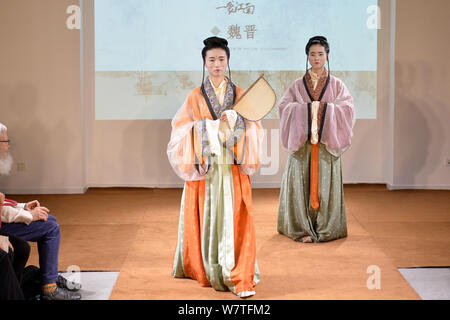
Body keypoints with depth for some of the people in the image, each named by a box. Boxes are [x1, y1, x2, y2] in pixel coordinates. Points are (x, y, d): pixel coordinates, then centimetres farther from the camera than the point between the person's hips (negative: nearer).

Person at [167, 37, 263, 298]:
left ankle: (242, 279, -7)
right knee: (207, 220, 6)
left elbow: (252, 131, 4)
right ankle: (207, 271, 25)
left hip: (234, 169, 0)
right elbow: (184, 132, 1)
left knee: (236, 222, -7)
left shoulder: (240, 95, 7)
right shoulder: (195, 97, 5)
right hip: (205, 170, 0)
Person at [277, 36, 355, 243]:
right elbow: (284, 106, -3)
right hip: (301, 142, 0)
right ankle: (302, 228, 5)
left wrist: (323, 109, -15)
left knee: (325, 184, -1)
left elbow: (348, 108, -4)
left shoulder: (337, 85, 8)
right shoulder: (298, 85, 9)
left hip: (326, 144, 0)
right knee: (302, 184, -2)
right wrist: (307, 109, -15)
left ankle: (325, 229, 7)